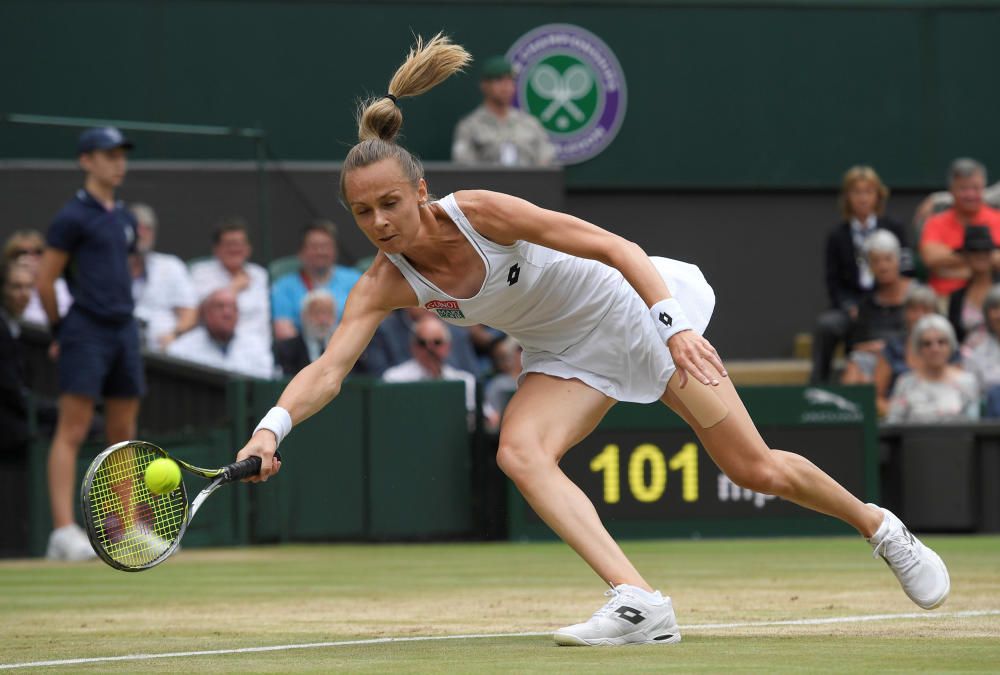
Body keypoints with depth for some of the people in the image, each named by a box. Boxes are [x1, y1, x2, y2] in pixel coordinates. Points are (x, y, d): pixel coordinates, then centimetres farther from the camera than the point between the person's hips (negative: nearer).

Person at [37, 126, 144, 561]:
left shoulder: (124, 219, 15)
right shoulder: (73, 217, -8)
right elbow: (44, 281, -7)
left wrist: (122, 316, 16)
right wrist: (59, 331, 1)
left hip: (124, 330, 8)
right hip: (86, 334, -8)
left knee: (123, 435, 11)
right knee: (72, 431, -11)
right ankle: (64, 531, -15)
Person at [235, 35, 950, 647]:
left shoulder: (480, 212, -29)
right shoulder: (387, 284, -17)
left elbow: (618, 248, -26)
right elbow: (328, 369, -27)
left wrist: (676, 327, -37)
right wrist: (272, 428, -45)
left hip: (635, 308, -4)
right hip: (568, 353, 4)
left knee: (754, 468, -3)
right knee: (520, 452, -25)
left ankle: (879, 525, 24)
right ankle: (640, 604, -29)